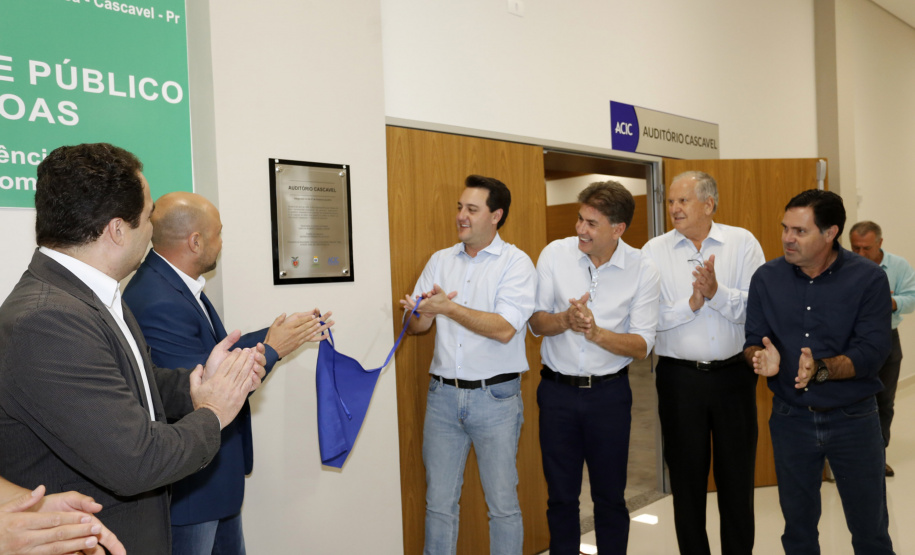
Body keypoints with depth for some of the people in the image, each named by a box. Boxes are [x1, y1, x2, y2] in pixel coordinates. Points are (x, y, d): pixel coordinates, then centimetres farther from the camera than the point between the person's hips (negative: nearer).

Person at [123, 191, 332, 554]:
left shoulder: (174, 283, 1)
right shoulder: (160, 304, -29)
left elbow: (215, 354, 9)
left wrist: (279, 333, 9)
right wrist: (272, 349, -14)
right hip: (189, 487, -9)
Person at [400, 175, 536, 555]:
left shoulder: (516, 263, -5)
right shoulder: (440, 260, 9)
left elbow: (504, 328, -18)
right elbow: (415, 326, 6)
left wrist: (448, 307, -18)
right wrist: (423, 314, -16)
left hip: (495, 397, -4)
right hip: (443, 395, 4)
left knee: (502, 502, 7)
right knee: (439, 501, 12)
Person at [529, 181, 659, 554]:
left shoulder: (642, 269, -8)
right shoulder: (555, 254, -6)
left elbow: (642, 346, -9)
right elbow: (536, 322, -2)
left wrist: (596, 333, -26)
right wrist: (565, 320, -23)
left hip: (609, 393, 0)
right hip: (557, 389, 1)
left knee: (610, 496, 12)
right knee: (561, 495, 12)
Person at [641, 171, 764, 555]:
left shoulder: (742, 243, 0)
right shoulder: (655, 251, 0)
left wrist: (716, 292, -22)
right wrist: (691, 303, -19)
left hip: (734, 374, 0)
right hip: (679, 378, 0)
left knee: (738, 475, 13)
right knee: (687, 478, 12)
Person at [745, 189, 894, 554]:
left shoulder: (869, 279, -10)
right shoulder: (766, 278, -4)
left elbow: (872, 352, -17)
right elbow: (752, 342, -2)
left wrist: (821, 370, -33)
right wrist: (762, 359, -25)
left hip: (853, 418, -1)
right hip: (790, 418, 2)